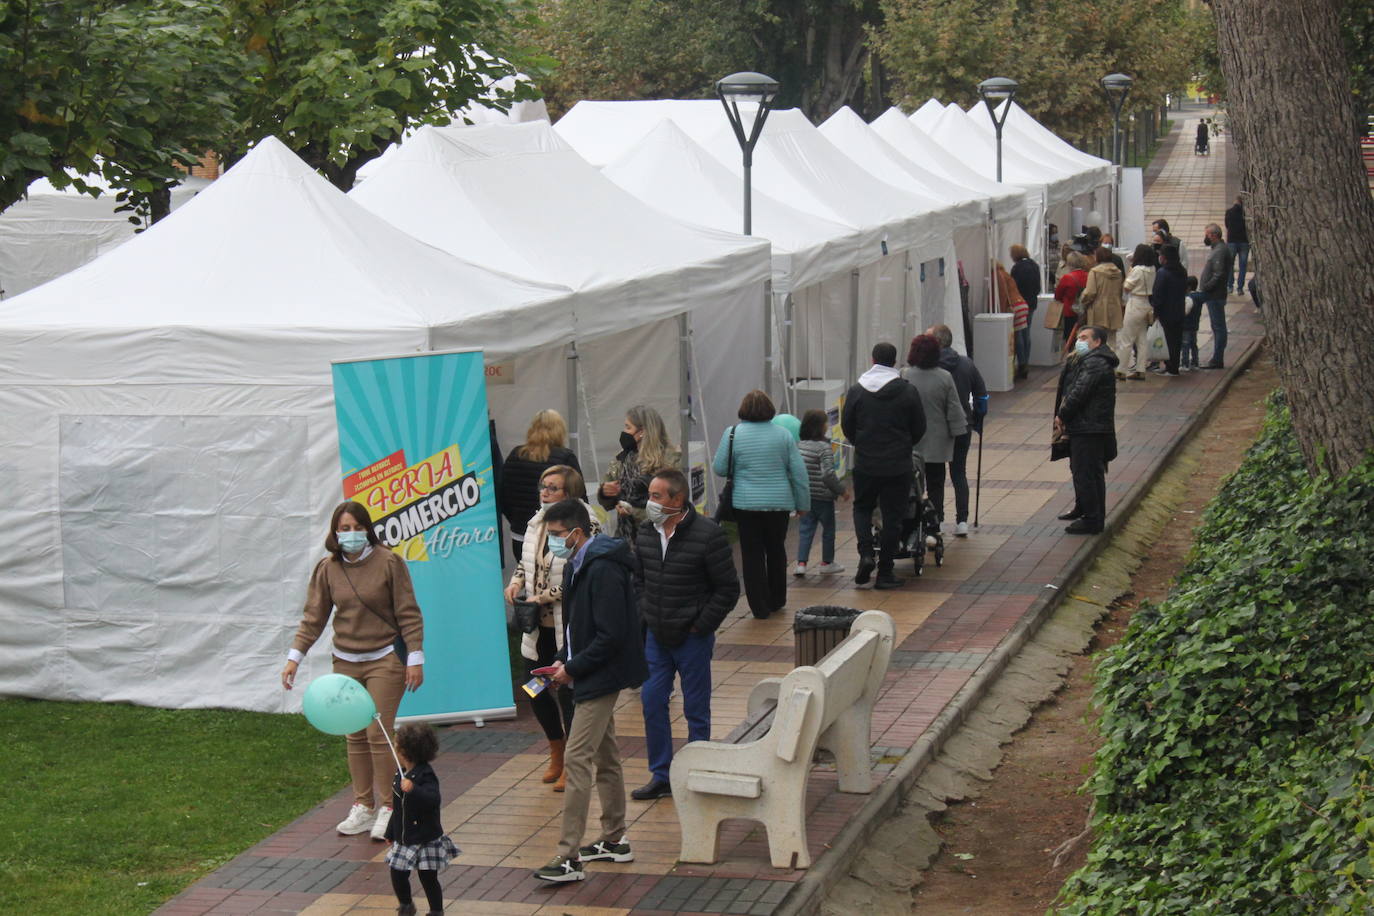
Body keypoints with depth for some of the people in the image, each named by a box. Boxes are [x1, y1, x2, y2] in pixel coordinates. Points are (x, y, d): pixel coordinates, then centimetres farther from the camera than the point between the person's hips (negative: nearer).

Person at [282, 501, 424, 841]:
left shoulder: (389, 563, -7)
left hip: (385, 660, -4)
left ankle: (388, 808, 3)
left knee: (378, 733, -9)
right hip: (345, 663, 4)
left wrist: (415, 659, -8)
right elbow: (313, 618, 7)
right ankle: (363, 807, 18)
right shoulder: (327, 570, 3)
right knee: (355, 736, 7)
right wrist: (294, 656, -2)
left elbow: (408, 614, -5)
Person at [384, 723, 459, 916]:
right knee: (397, 875, 9)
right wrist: (390, 832, 23)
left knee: (428, 878, 2)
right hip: (403, 839, 7)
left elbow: (433, 800, -38)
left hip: (426, 840, -7)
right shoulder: (400, 774, 5)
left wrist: (413, 790, -53)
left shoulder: (425, 775, -19)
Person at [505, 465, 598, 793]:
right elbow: (525, 562, 22)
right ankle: (557, 753, 36)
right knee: (536, 691, 14)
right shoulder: (537, 523, 8)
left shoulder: (585, 526, -16)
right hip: (540, 627, 7)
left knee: (568, 692, 1)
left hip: (570, 627, -7)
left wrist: (544, 596, -20)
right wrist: (517, 581, 2)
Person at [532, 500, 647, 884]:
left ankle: (569, 858, -12)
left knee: (577, 759, -12)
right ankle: (614, 840, 29)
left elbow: (611, 635, -24)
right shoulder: (576, 566, 11)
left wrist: (573, 668, -18)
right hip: (594, 677, 11)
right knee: (605, 758, 18)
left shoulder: (603, 571, -21)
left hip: (602, 678, -11)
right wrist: (563, 660, 6)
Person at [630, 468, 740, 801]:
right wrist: (645, 616, 5)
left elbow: (728, 589, -11)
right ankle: (661, 776, 18)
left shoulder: (708, 535, -16)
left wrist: (700, 626, -12)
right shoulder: (646, 533, 1)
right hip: (656, 636, 5)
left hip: (692, 639, -5)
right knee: (651, 702, 6)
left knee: (696, 709, 5)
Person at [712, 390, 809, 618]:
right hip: (780, 503, 2)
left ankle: (760, 607, 4)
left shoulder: (733, 434, -7)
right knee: (776, 551, 18)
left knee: (752, 555, 5)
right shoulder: (783, 435, -2)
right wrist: (803, 503, 10)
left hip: (746, 504, -2)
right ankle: (776, 601, 29)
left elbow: (720, 468, -3)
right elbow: (799, 472, 1)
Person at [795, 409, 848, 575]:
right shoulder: (824, 447, -18)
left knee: (805, 529, 9)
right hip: (822, 496, -5)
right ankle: (826, 563, 22)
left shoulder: (799, 445, 3)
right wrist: (840, 489, -13)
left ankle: (801, 563, -1)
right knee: (828, 529, 12)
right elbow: (828, 473, -23)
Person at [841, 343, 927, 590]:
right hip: (898, 465, -1)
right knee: (893, 516, 6)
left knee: (862, 507, 19)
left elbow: (846, 426, 3)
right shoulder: (908, 391, -6)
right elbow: (919, 428, 0)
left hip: (865, 464, 1)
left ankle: (866, 554, -3)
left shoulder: (857, 390, -5)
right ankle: (885, 573, 7)